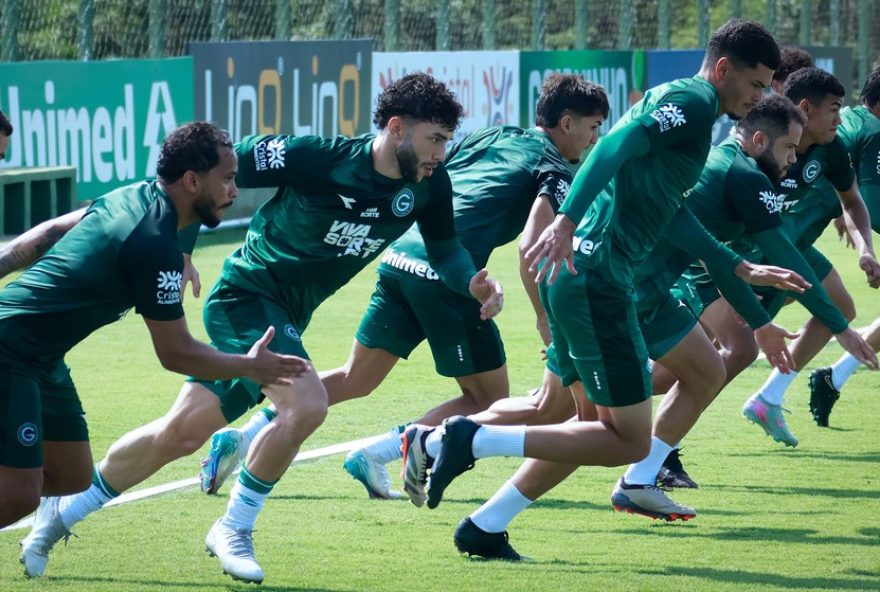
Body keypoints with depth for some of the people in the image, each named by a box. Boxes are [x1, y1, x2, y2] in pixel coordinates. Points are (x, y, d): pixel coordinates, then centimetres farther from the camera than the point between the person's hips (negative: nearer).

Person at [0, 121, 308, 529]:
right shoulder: (156, 247, -20)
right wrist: (250, 367, 0)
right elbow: (175, 354, -12)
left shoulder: (132, 196, 6)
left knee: (72, 477, 11)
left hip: (39, 359, 10)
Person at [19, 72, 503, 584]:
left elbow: (445, 249, 6)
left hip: (287, 317, 7)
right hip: (246, 296, -7)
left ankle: (63, 511, 26)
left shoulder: (428, 183, -7)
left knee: (182, 434, 10)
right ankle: (235, 530, -6)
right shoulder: (317, 158, -24)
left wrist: (473, 283, -15)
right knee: (306, 403, -27)